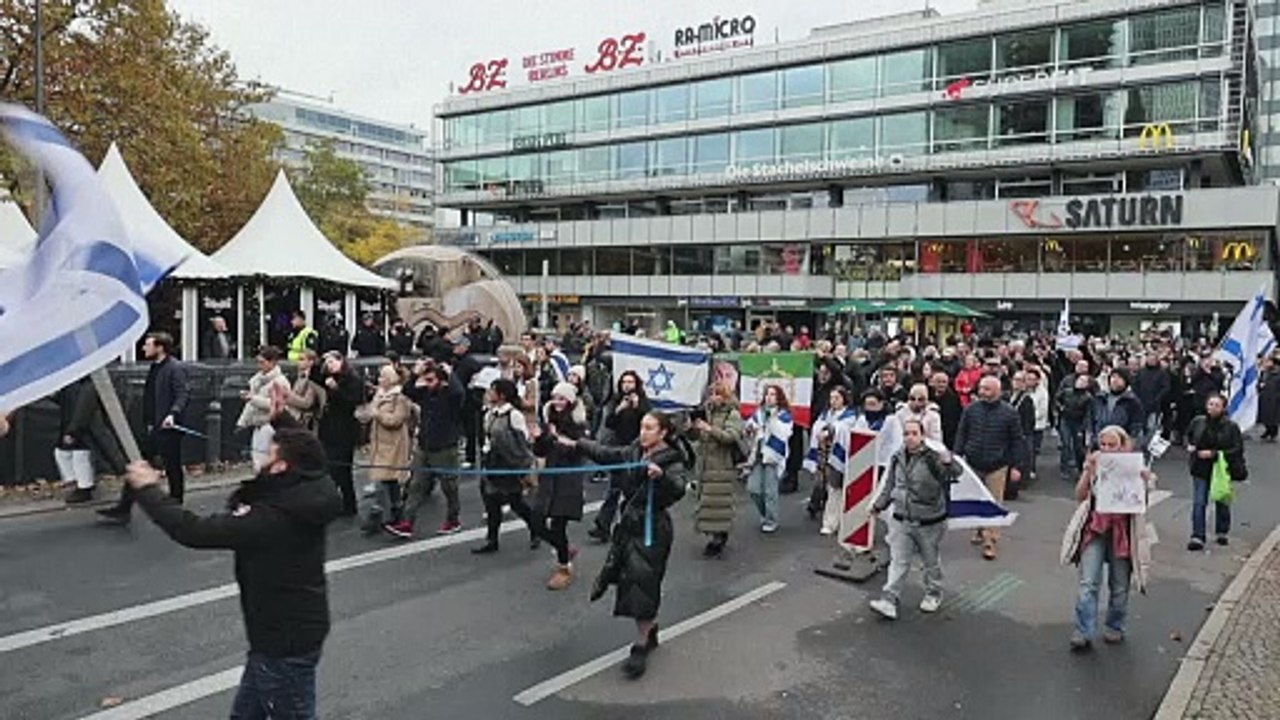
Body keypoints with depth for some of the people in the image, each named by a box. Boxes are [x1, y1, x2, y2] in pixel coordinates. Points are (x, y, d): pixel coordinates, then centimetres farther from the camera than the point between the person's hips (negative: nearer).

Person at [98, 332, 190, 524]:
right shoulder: (155, 368, 14)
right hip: (154, 428, 9)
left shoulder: (176, 368, -13)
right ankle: (123, 509, 12)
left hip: (167, 428, -9)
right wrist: (148, 422, 18)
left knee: (172, 469, 4)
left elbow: (183, 395, -21)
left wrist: (173, 414, -36)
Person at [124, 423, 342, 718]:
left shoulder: (270, 519, -31)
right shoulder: (304, 500, -6)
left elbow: (194, 531, -25)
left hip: (286, 642, -9)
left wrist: (148, 490, -12)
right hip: (291, 631, 9)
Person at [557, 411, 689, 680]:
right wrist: (577, 444, 17)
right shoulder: (634, 451, 4)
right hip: (630, 523, 7)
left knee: (642, 581, -5)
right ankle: (650, 627, 38)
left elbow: (679, 488, -32)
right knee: (623, 574, 16)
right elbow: (607, 454, 17)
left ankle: (641, 647, 9)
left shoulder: (672, 460, -15)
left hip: (652, 528, -7)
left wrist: (662, 475, -51)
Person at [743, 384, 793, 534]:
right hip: (757, 455, 5)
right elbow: (749, 429, 21)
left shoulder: (784, 415, -3)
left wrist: (772, 417, -21)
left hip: (773, 456, -5)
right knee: (753, 489, 3)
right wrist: (749, 429, -1)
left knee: (770, 491, -5)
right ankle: (765, 515, 26)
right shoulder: (758, 412, 13)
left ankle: (771, 521, 11)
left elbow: (783, 434, -18)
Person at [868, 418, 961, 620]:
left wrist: (948, 464, -50)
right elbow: (890, 485, 15)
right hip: (901, 520, 4)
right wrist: (879, 505, 16)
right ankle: (889, 600, 2)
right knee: (898, 562, 2)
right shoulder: (897, 458, 1)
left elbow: (954, 475, -30)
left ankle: (934, 595, 37)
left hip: (929, 522, -3)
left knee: (931, 562, 16)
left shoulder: (933, 457, -16)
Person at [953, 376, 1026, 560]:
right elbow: (961, 434, 8)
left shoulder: (1009, 413, -5)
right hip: (972, 464, 3)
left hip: (997, 466, -3)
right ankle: (981, 530, 34)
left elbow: (1017, 441, 0)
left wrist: (1016, 466, -2)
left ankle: (990, 542, 6)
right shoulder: (971, 409, 0)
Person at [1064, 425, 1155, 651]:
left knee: (1119, 587, 12)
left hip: (1122, 530, 0)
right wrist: (1089, 470, -18)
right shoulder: (1094, 464, 0)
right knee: (1088, 584, -7)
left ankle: (1115, 628, 31)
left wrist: (1147, 479, -24)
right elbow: (1080, 496, -7)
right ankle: (1083, 633, -3)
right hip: (1096, 528, 0)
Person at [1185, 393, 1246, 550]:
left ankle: (1222, 533, 34)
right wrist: (1189, 446, -2)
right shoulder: (1197, 422, -2)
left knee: (1222, 502, 15)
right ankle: (1197, 537, -4)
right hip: (1201, 469, 1)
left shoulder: (1231, 427, -10)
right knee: (1199, 503, -5)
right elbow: (1188, 436, 19)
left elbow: (1238, 449, -13)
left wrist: (1214, 454, -20)